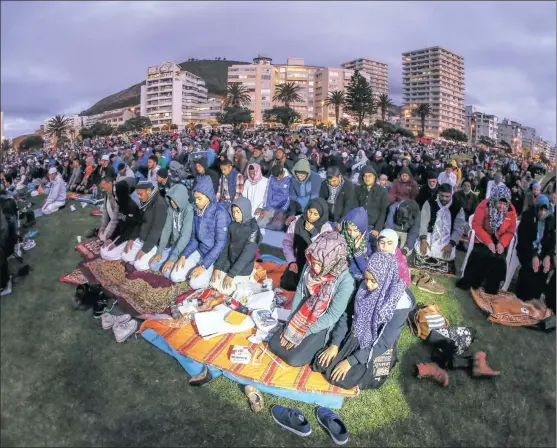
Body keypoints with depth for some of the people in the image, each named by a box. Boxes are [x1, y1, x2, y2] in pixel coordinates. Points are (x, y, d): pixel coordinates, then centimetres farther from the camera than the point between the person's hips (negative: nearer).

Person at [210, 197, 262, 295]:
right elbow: (226, 247, 4)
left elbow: (247, 254, -23)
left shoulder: (254, 229, -20)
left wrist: (231, 274, -23)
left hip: (243, 267, -6)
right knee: (213, 284, -2)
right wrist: (217, 267, -6)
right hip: (229, 262, 6)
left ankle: (246, 278, 8)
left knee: (225, 289, -14)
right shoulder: (232, 225, 0)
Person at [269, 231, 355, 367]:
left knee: (294, 359, -14)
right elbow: (299, 294, -3)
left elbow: (332, 315, -23)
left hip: (323, 326, -5)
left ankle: (316, 345, 13)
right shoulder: (309, 268, -14)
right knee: (274, 345, 2)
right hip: (302, 319, 5)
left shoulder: (346, 281, -29)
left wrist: (303, 333, -18)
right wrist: (291, 324, -9)